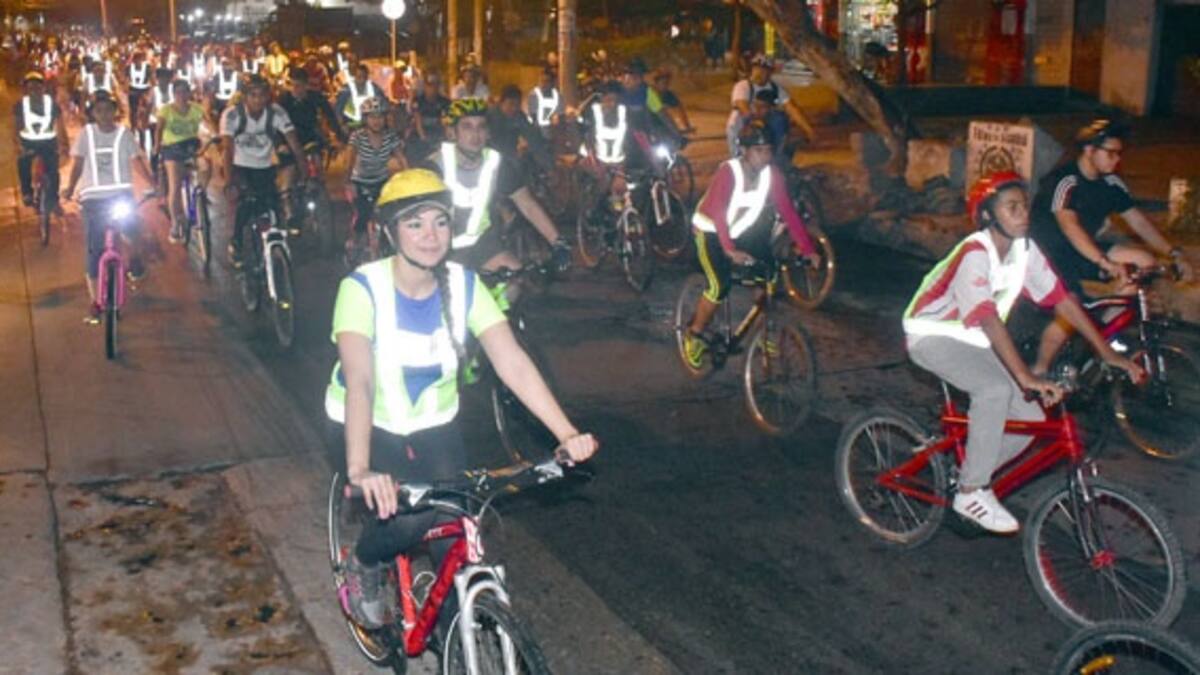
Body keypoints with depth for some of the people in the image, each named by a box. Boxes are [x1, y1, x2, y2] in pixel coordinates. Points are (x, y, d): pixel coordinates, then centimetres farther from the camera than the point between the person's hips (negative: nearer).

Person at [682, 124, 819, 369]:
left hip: (742, 231, 5)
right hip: (712, 231, -5)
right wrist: (729, 250, -48)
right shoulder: (728, 172, -28)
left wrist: (807, 248, -24)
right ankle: (694, 334, 2)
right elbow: (718, 213, -36)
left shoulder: (773, 175, -14)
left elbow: (788, 211, -16)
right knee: (720, 287, -21)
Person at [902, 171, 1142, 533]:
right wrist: (1026, 377, -44)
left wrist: (1108, 354, -7)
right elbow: (988, 318, -36)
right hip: (932, 337, -8)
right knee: (995, 389, -33)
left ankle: (967, 474, 16)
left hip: (973, 342, 8)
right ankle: (972, 491, -19)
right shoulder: (975, 254, -26)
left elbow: (1061, 298, -3)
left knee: (1031, 417, -5)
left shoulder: (1024, 248, -4)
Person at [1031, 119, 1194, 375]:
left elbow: (1138, 221, 4)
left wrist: (1174, 254, -6)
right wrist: (1105, 263, -48)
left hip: (1080, 253, 8)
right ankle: (1038, 372, -5)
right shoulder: (1064, 181, -23)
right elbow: (1069, 225, -37)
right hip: (1049, 254, -8)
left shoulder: (1110, 184, 2)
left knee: (1144, 262, -7)